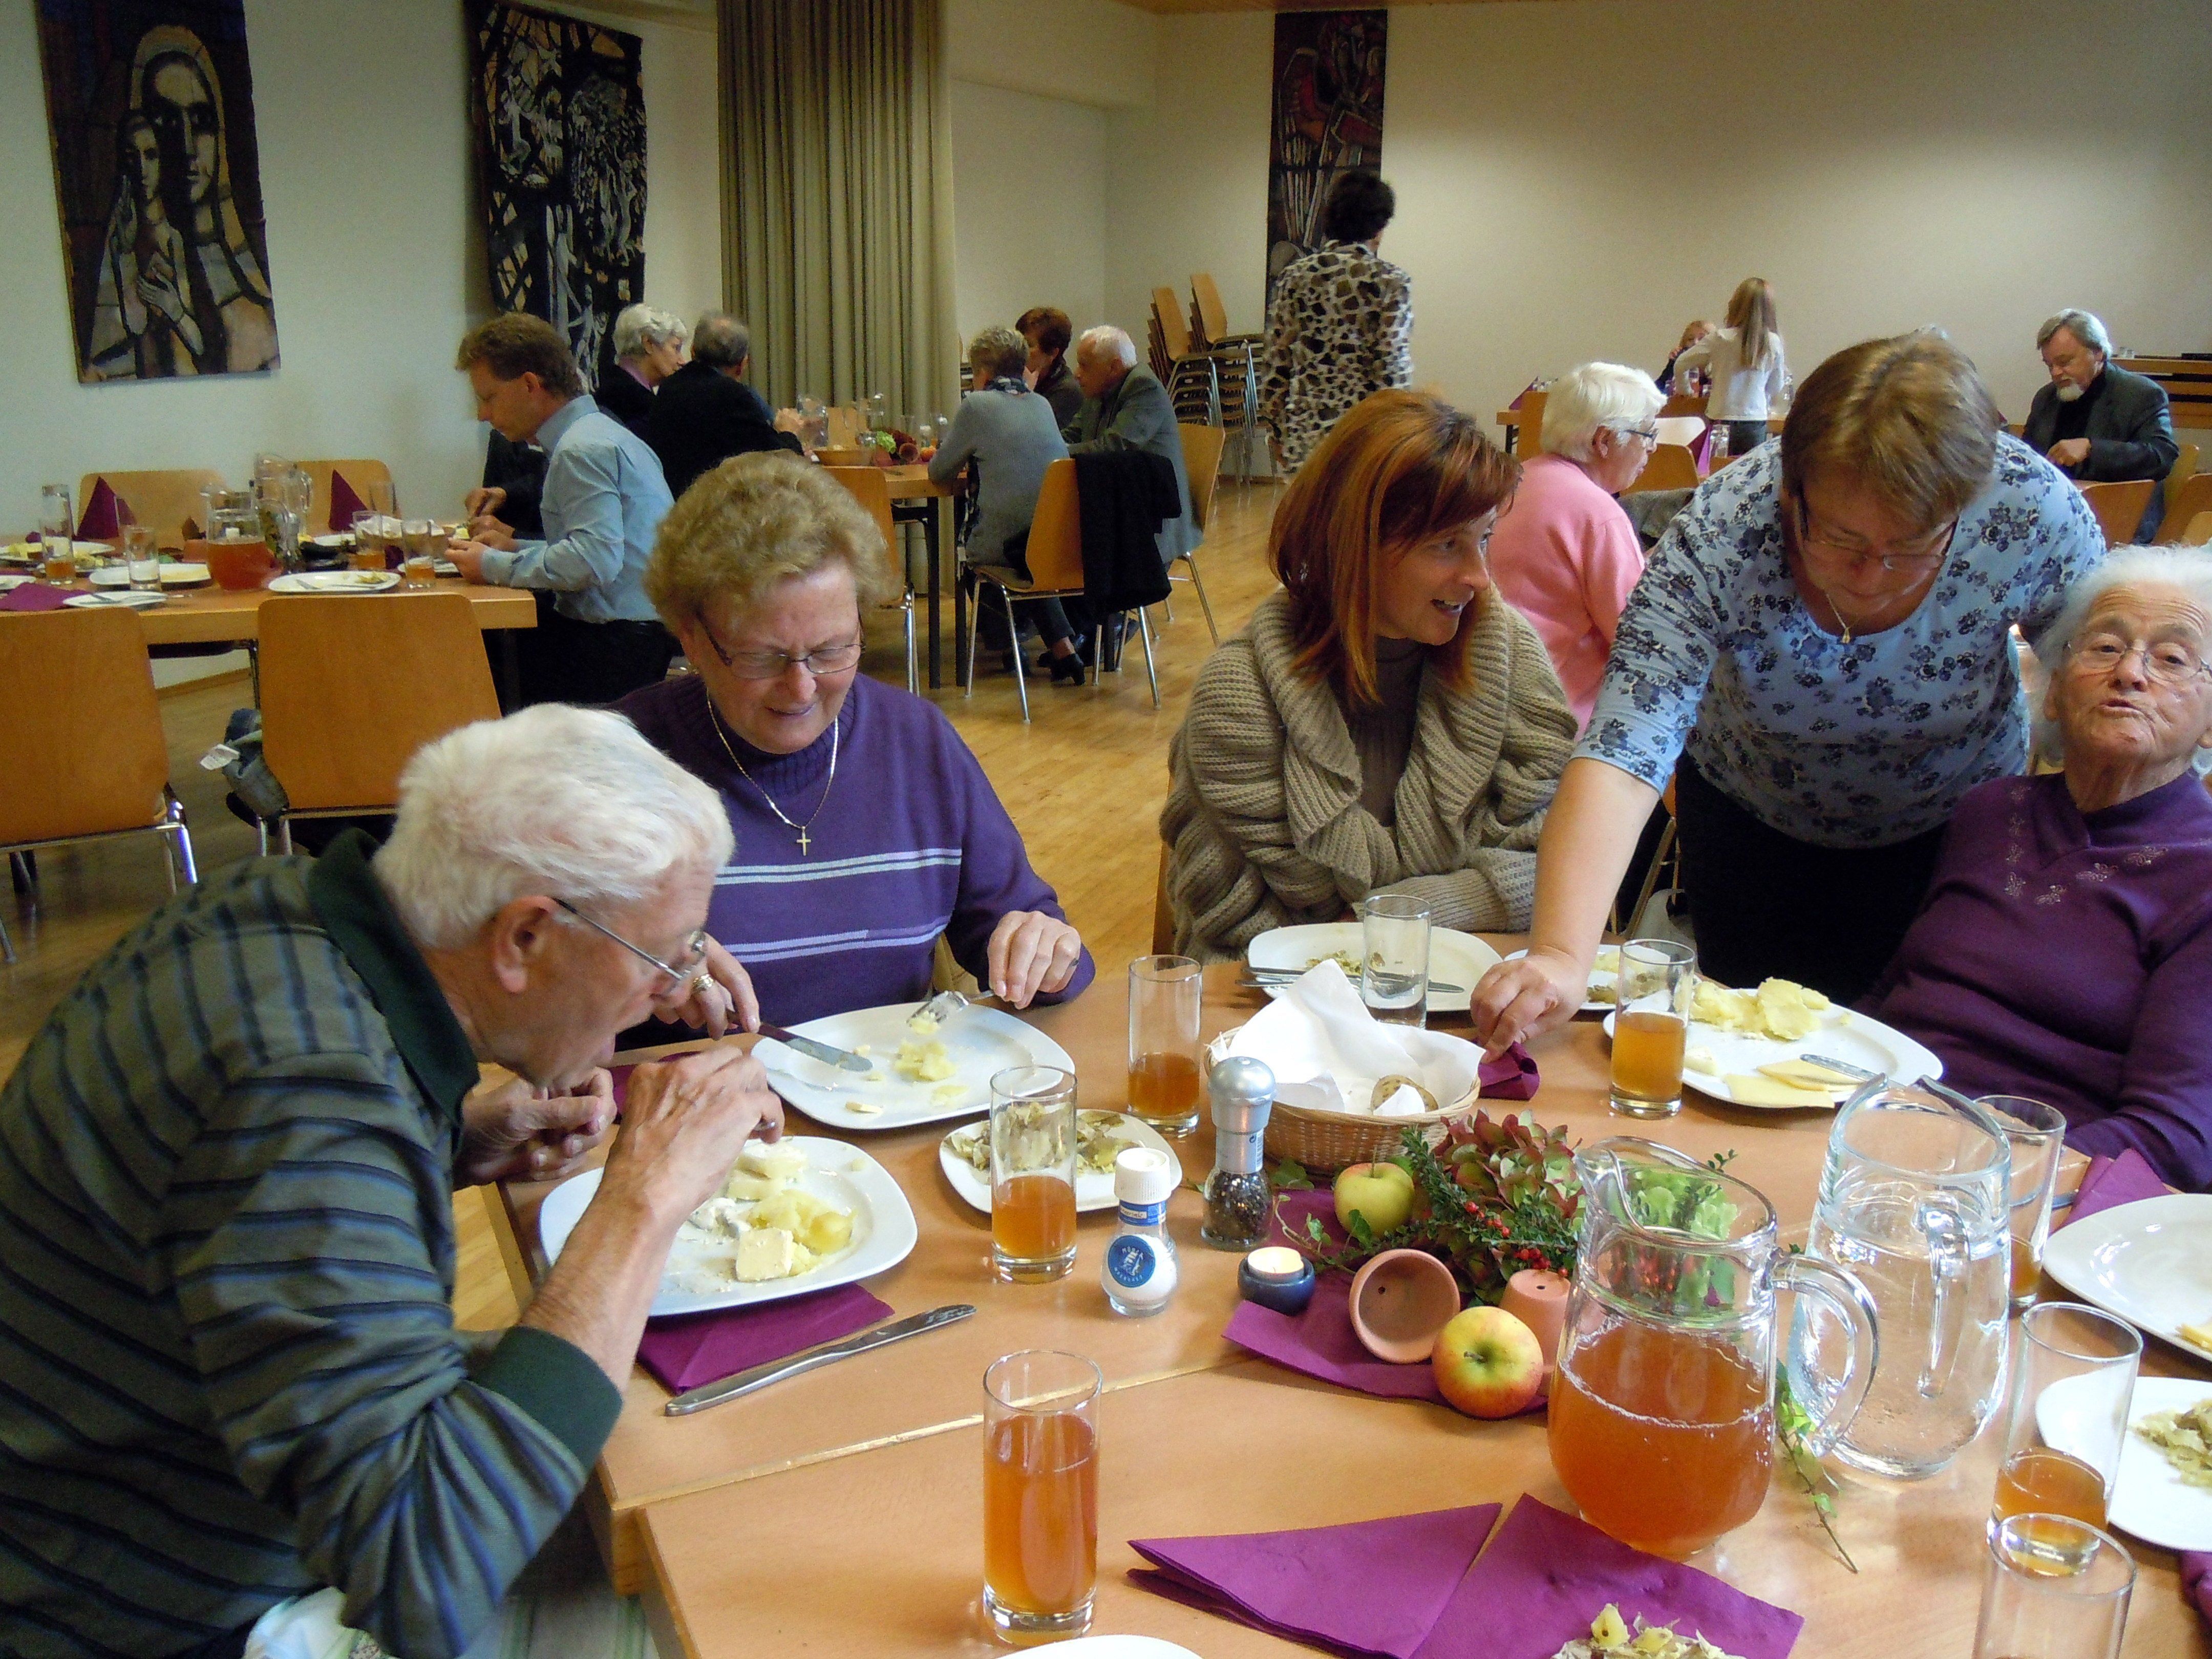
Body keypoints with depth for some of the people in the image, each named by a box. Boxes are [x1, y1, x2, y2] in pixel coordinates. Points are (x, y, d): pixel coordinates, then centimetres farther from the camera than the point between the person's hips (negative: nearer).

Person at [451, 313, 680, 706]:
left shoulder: (582, 449, -14)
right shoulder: (599, 431, 18)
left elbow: (595, 559, -27)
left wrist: (495, 566, -15)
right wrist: (515, 548, 16)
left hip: (616, 644, -10)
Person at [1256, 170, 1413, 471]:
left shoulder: (1296, 275, 4)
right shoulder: (1391, 281, -6)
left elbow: (1277, 358, 5)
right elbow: (1393, 367, -11)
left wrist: (1275, 427, 12)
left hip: (1308, 427, 4)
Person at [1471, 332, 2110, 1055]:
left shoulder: (2031, 507, -31)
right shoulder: (1719, 535, -36)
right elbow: (1624, 752, -45)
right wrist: (1562, 954, -58)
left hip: (1953, 826, 1)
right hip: (1752, 824, -1)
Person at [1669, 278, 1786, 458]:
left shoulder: (1720, 339, -7)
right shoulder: (1774, 343, -2)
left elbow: (1680, 366, 2)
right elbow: (1775, 389, 10)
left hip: (1720, 421, -1)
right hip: (1755, 424, 1)